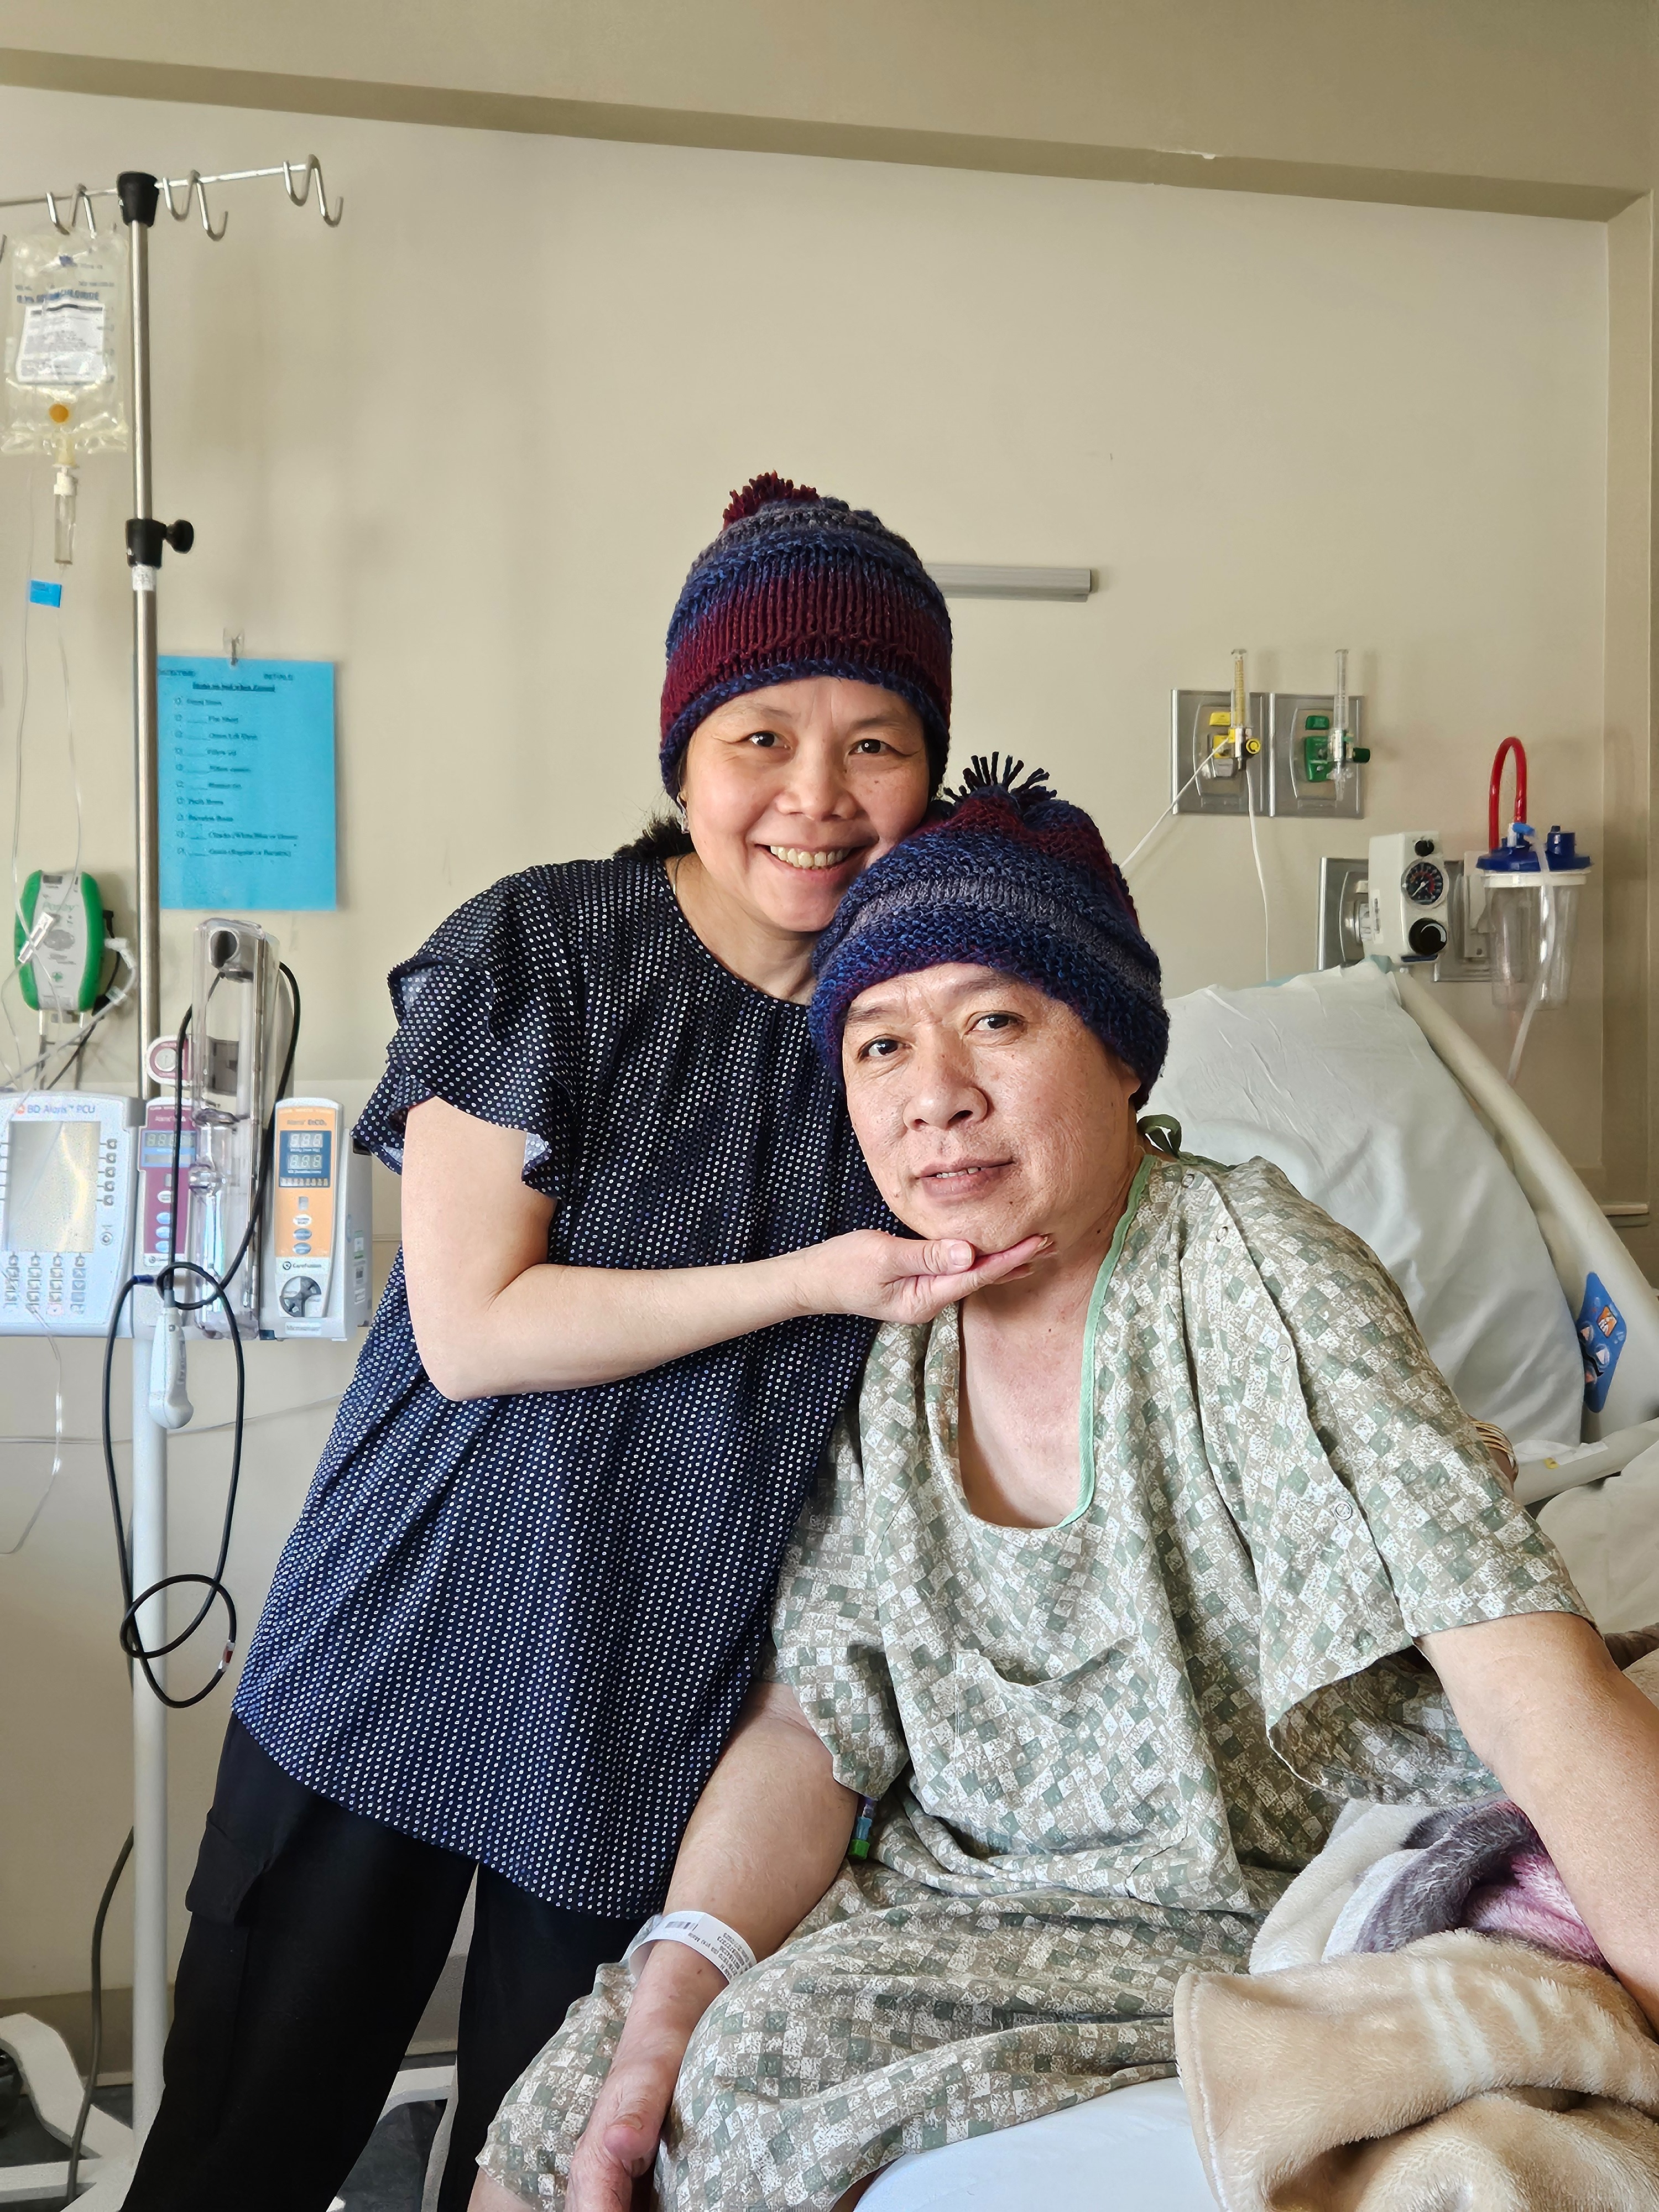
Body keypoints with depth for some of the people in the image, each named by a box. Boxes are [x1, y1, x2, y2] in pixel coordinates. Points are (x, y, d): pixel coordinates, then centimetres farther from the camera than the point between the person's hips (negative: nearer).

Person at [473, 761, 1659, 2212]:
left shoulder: (1257, 1278, -19)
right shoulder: (893, 1356, 0)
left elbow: (1540, 1686, -27)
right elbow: (812, 1723, 0)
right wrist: (668, 2000, -15)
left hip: (1253, 1922, -5)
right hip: (958, 1902, 5)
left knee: (777, 2074, -21)